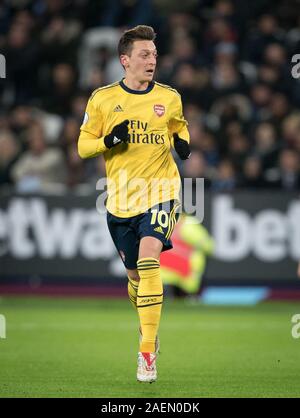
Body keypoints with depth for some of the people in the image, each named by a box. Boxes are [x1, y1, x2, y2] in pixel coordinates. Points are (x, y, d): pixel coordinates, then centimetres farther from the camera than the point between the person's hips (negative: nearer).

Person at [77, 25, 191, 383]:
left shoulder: (169, 98, 3)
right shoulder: (102, 99, 0)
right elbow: (83, 145, 4)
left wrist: (182, 142, 0)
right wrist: (108, 141, -16)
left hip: (160, 192, -2)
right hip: (120, 199, 2)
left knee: (148, 261, -22)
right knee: (135, 275, 12)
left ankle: (148, 351, -21)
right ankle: (146, 324, 44)